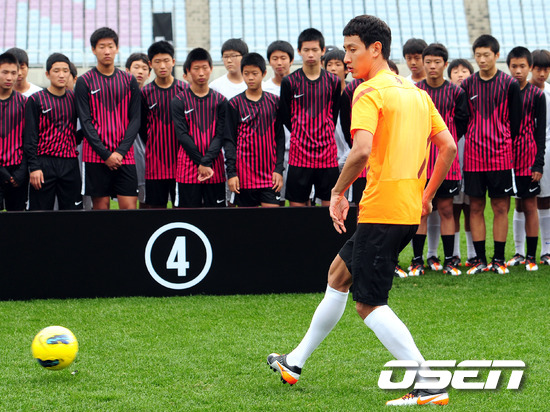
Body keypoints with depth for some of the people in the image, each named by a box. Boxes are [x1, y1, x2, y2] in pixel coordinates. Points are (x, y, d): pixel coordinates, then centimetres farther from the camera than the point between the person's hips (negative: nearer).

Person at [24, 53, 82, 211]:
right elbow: (30, 137, -3)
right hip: (44, 163, -3)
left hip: (70, 164, 3)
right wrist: (34, 167, -10)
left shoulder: (74, 98, 12)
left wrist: (76, 139, 3)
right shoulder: (35, 100, 1)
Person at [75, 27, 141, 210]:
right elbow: (85, 122, -2)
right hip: (96, 156, -2)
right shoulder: (84, 82, 3)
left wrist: (120, 151, -6)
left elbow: (135, 119, 7)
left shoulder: (129, 81, 10)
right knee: (101, 207, -1)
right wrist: (106, 154, -10)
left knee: (130, 207, -5)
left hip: (125, 156, 2)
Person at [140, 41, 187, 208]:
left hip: (181, 161, 0)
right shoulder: (145, 93, 3)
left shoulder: (185, 90, 3)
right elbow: (141, 127, 9)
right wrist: (154, 147, 4)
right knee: (156, 207, 2)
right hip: (155, 162, 0)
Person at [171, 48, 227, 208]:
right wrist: (200, 162, -11)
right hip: (188, 168, -2)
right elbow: (182, 135, -4)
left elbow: (220, 135, 1)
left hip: (215, 167, 2)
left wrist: (207, 162, -12)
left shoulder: (220, 100, 8)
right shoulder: (179, 101, 3)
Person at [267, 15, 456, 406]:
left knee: (370, 305, -4)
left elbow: (362, 151, -25)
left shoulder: (370, 92, -11)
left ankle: (429, 386, -11)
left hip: (381, 211, -9)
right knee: (339, 273, 22)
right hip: (409, 211, 9)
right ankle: (295, 362, 33)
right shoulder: (417, 92, 15)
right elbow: (449, 146, 14)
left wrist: (338, 192, -11)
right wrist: (427, 194, 22)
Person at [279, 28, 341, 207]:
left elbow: (334, 115, 13)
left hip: (327, 153, 1)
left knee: (330, 205, 2)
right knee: (297, 205, -1)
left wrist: (324, 135, 6)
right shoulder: (289, 82, 1)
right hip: (299, 152, -1)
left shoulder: (333, 82, 6)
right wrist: (301, 135, 5)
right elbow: (286, 117, 7)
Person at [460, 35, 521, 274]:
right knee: (476, 207, 3)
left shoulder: (510, 85, 1)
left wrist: (508, 147, 2)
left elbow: (514, 122, 4)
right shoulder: (467, 85, 5)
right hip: (474, 156, 2)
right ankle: (480, 260, 10)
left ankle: (499, 259, 8)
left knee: (500, 207, 1)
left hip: (501, 155, -1)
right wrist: (475, 140, 4)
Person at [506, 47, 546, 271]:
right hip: (508, 157, 2)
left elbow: (541, 131, -1)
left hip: (528, 157, -2)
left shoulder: (537, 95, -1)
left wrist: (539, 164, -7)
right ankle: (519, 253, 15)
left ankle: (531, 255, 4)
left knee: (530, 205, 0)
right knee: (518, 205, 8)